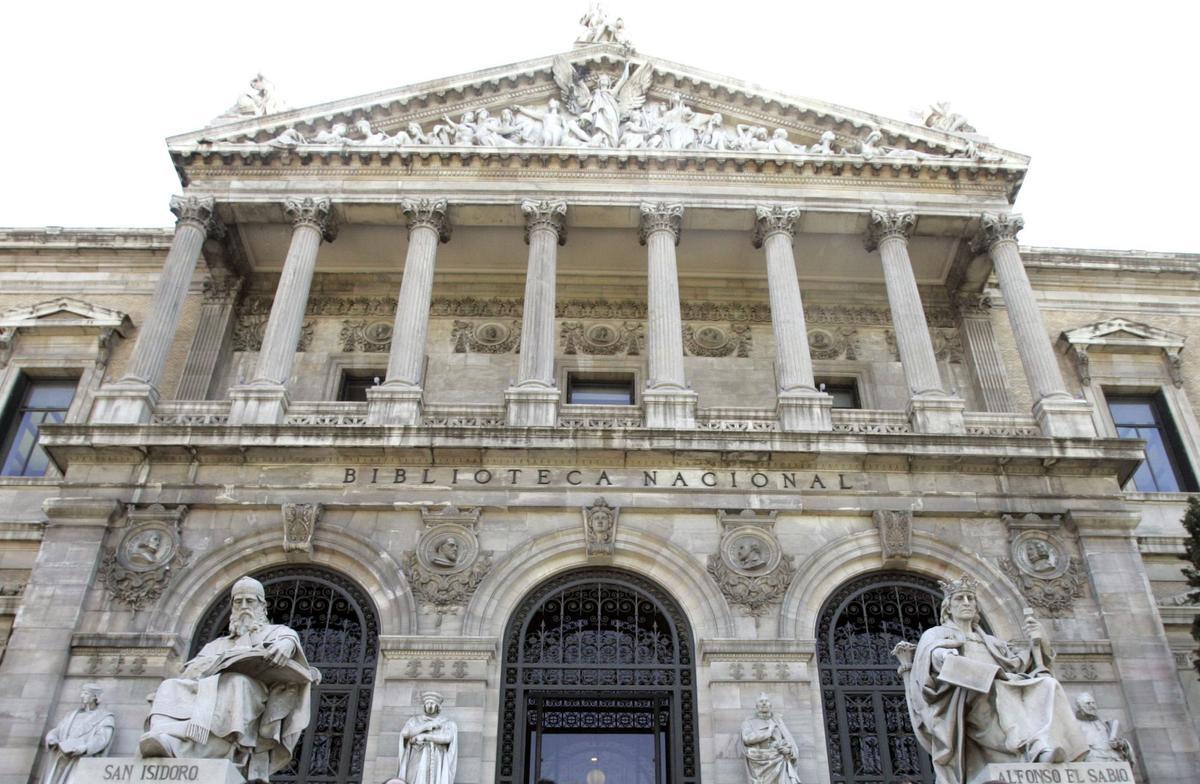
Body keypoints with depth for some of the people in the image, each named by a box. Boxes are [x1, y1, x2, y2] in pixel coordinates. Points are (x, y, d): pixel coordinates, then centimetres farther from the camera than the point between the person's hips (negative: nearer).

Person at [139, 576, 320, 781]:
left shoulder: (275, 632, 25)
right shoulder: (217, 644, 38)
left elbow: (290, 638, -1)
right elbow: (193, 671, 22)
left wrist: (286, 645, -27)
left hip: (253, 690, -4)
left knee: (237, 684, -38)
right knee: (171, 688, -23)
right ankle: (163, 736, -55)